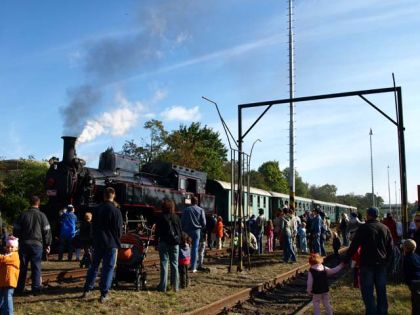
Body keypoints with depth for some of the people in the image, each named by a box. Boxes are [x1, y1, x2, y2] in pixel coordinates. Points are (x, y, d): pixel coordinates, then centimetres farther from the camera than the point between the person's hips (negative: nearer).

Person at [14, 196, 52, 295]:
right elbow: (47, 231, -1)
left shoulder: (23, 215, 2)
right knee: (36, 267, 3)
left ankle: (19, 288, 17)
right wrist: (47, 245, 7)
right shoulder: (41, 215, -2)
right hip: (37, 244, -2)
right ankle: (36, 288, 3)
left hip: (24, 244, 2)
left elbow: (16, 230, 4)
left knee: (22, 267, 10)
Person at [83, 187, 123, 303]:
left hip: (98, 242, 5)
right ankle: (104, 294, 2)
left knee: (94, 266, 17)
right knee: (108, 268, 2)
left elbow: (93, 226, 11)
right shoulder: (116, 211, -13)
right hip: (111, 243, -5)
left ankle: (87, 290, 20)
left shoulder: (97, 209, 3)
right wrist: (117, 239, 10)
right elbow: (119, 229, -8)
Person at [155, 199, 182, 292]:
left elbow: (157, 232, -3)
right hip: (175, 243, 3)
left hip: (164, 243, -3)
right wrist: (179, 241, 15)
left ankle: (163, 286, 3)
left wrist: (156, 243, 4)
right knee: (174, 264, 9)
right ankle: (175, 285, 12)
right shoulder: (176, 217, 3)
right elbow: (180, 231, 7)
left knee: (164, 264, 2)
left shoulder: (161, 218, -5)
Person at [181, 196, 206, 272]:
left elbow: (182, 221, -1)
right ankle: (193, 267, 2)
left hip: (187, 230, 0)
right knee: (195, 248, 3)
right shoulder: (200, 210, -1)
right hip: (196, 230, 0)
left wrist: (183, 230, 11)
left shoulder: (186, 209, -1)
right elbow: (204, 223, -2)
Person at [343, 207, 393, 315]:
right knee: (381, 290, 15)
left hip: (367, 264, -5)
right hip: (381, 264, 5)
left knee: (368, 291, 0)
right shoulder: (385, 228, 4)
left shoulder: (363, 228, -11)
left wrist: (346, 260, -6)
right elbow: (390, 247, 10)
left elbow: (354, 246, -13)